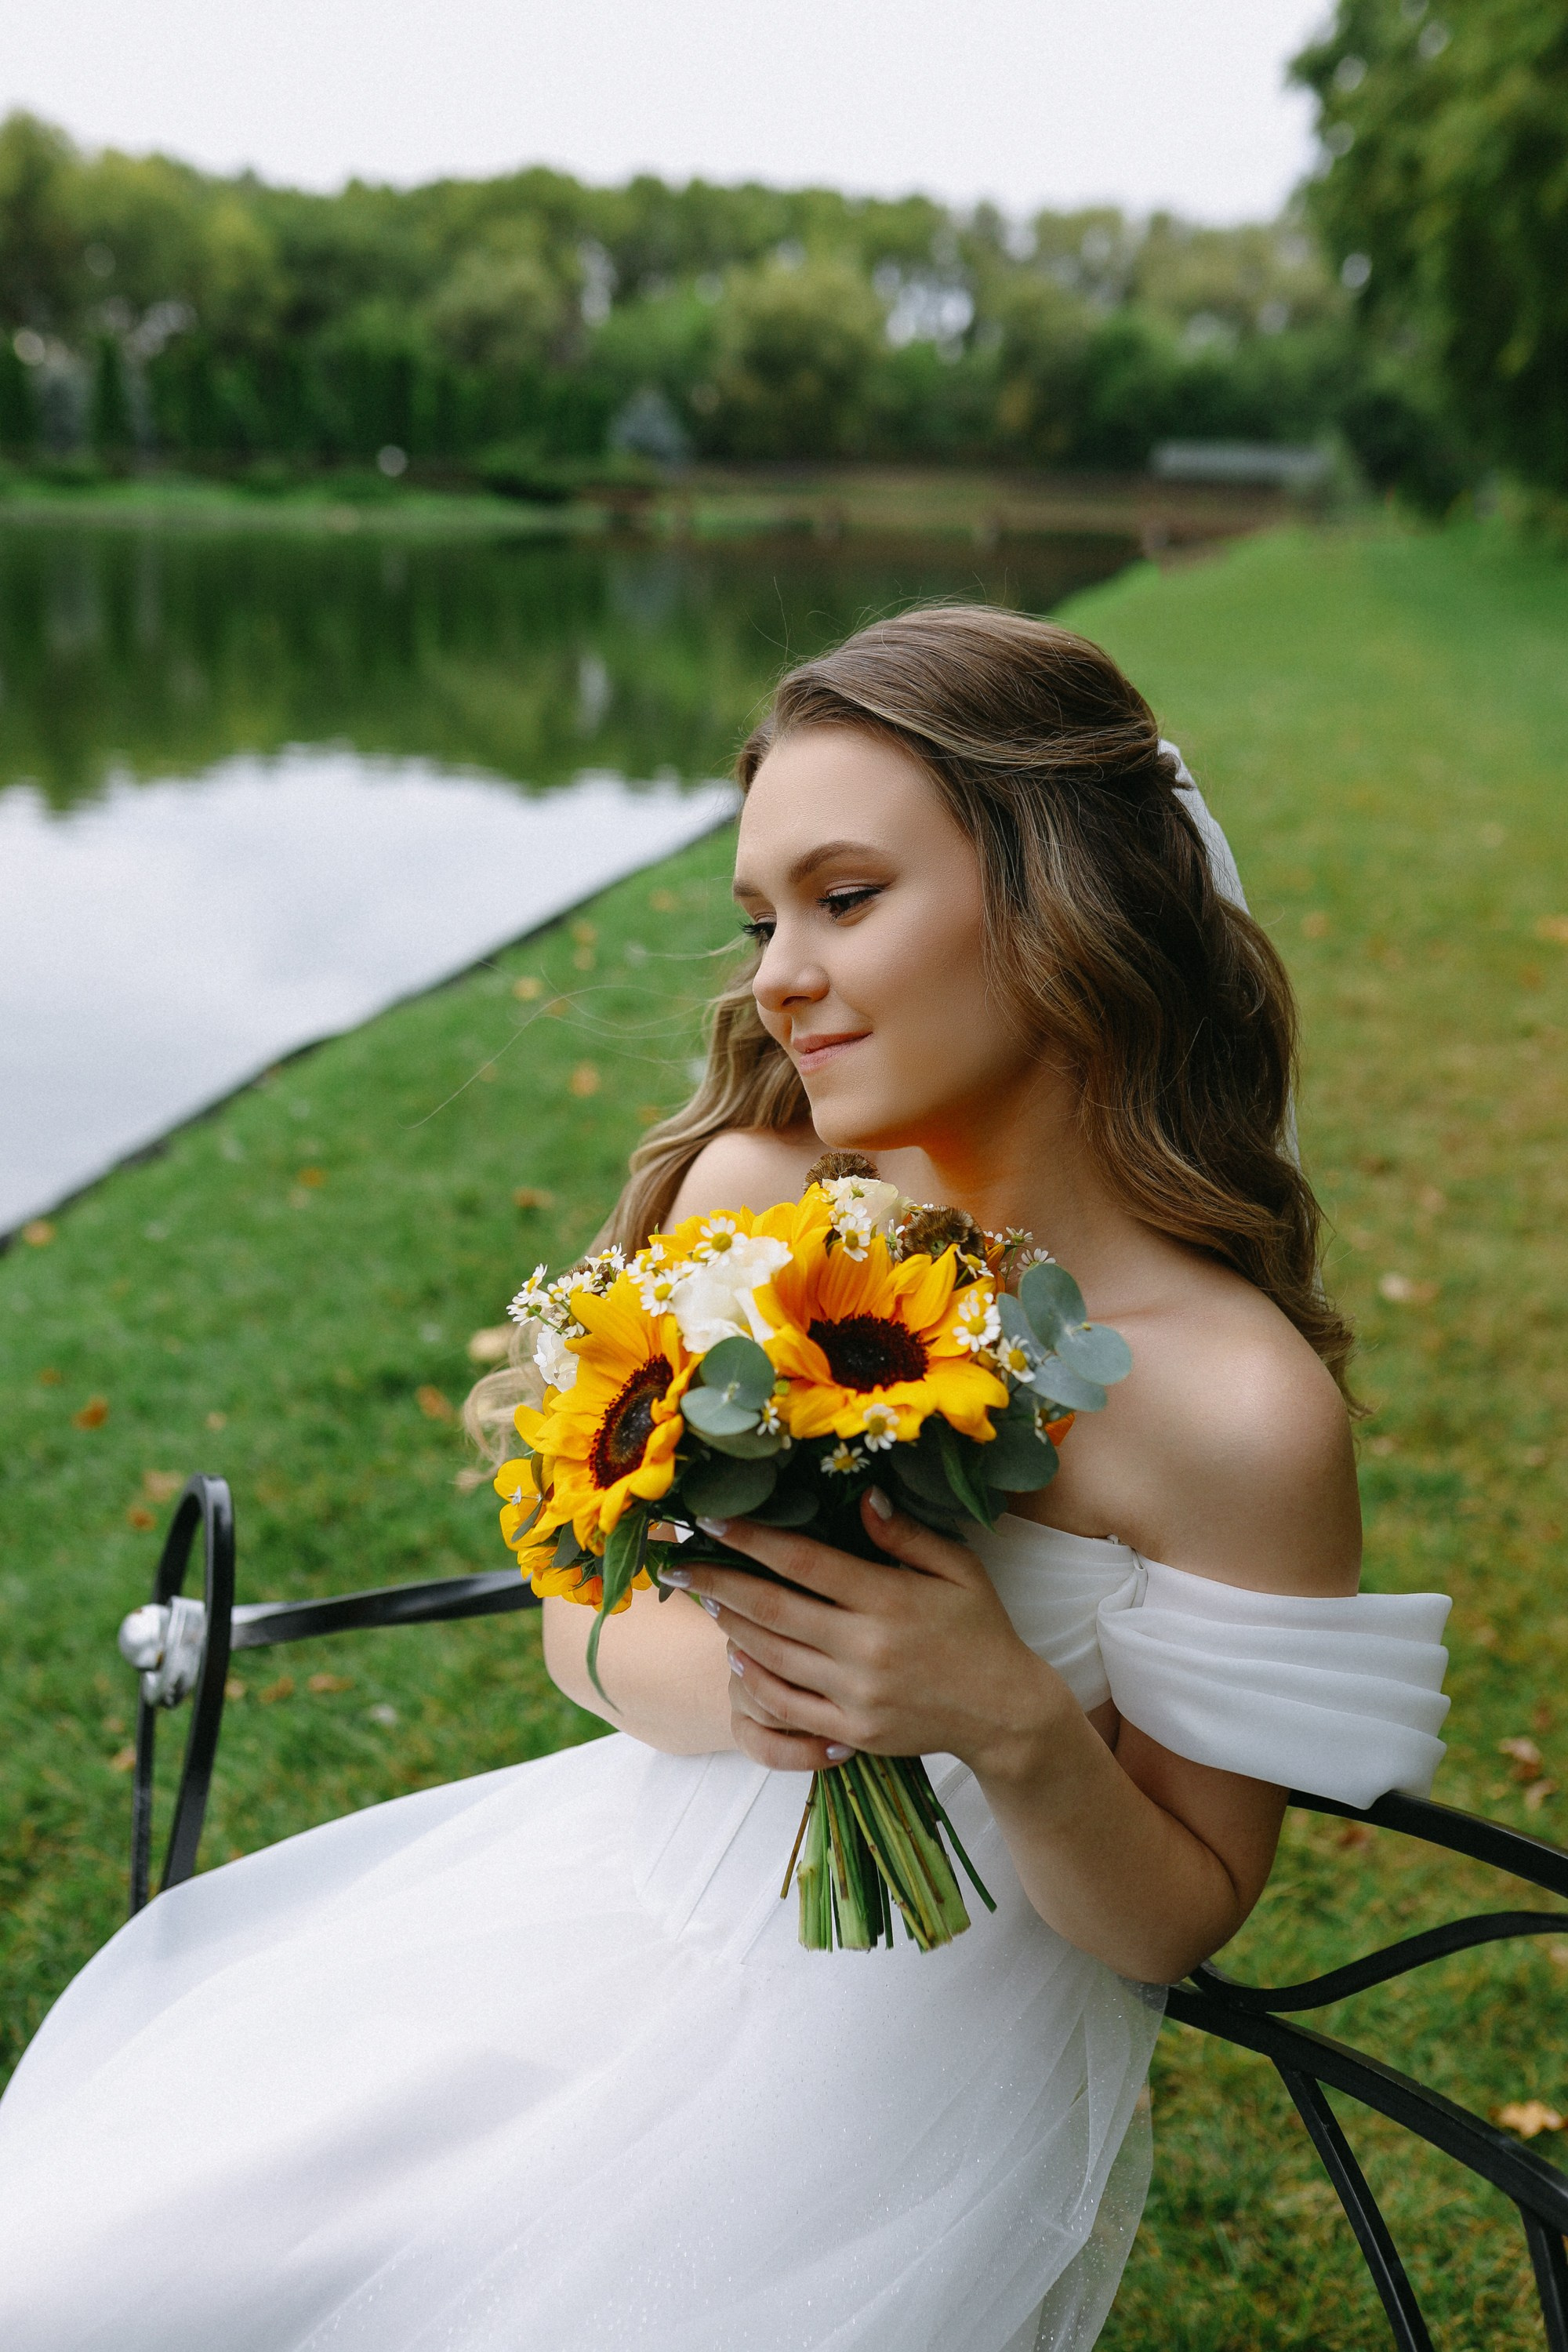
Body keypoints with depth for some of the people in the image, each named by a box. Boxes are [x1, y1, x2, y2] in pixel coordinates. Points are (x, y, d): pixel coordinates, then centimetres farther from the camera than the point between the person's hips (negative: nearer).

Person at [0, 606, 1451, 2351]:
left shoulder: (1239, 1407, -22)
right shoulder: (744, 1198, -10)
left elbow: (1179, 1919, -9)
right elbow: (586, 1619, 1)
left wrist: (1017, 1728, -29)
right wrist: (718, 1674, -21)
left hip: (914, 2057, -3)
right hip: (627, 1899, 4)